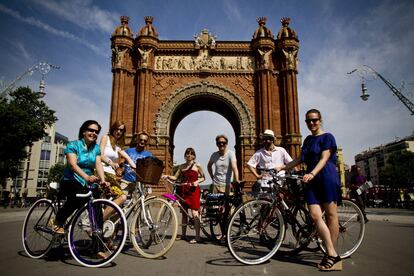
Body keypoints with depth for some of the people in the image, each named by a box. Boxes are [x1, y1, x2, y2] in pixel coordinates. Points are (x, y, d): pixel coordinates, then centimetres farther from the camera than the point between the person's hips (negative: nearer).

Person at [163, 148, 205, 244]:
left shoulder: (197, 166, 2)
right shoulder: (182, 166, 13)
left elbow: (203, 177, 7)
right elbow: (175, 177, 11)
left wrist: (197, 181, -12)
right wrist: (167, 176, -6)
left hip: (193, 190, -5)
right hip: (183, 190, 5)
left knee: (194, 213, -8)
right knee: (184, 212, 12)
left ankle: (197, 237, -3)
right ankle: (183, 235, 24)